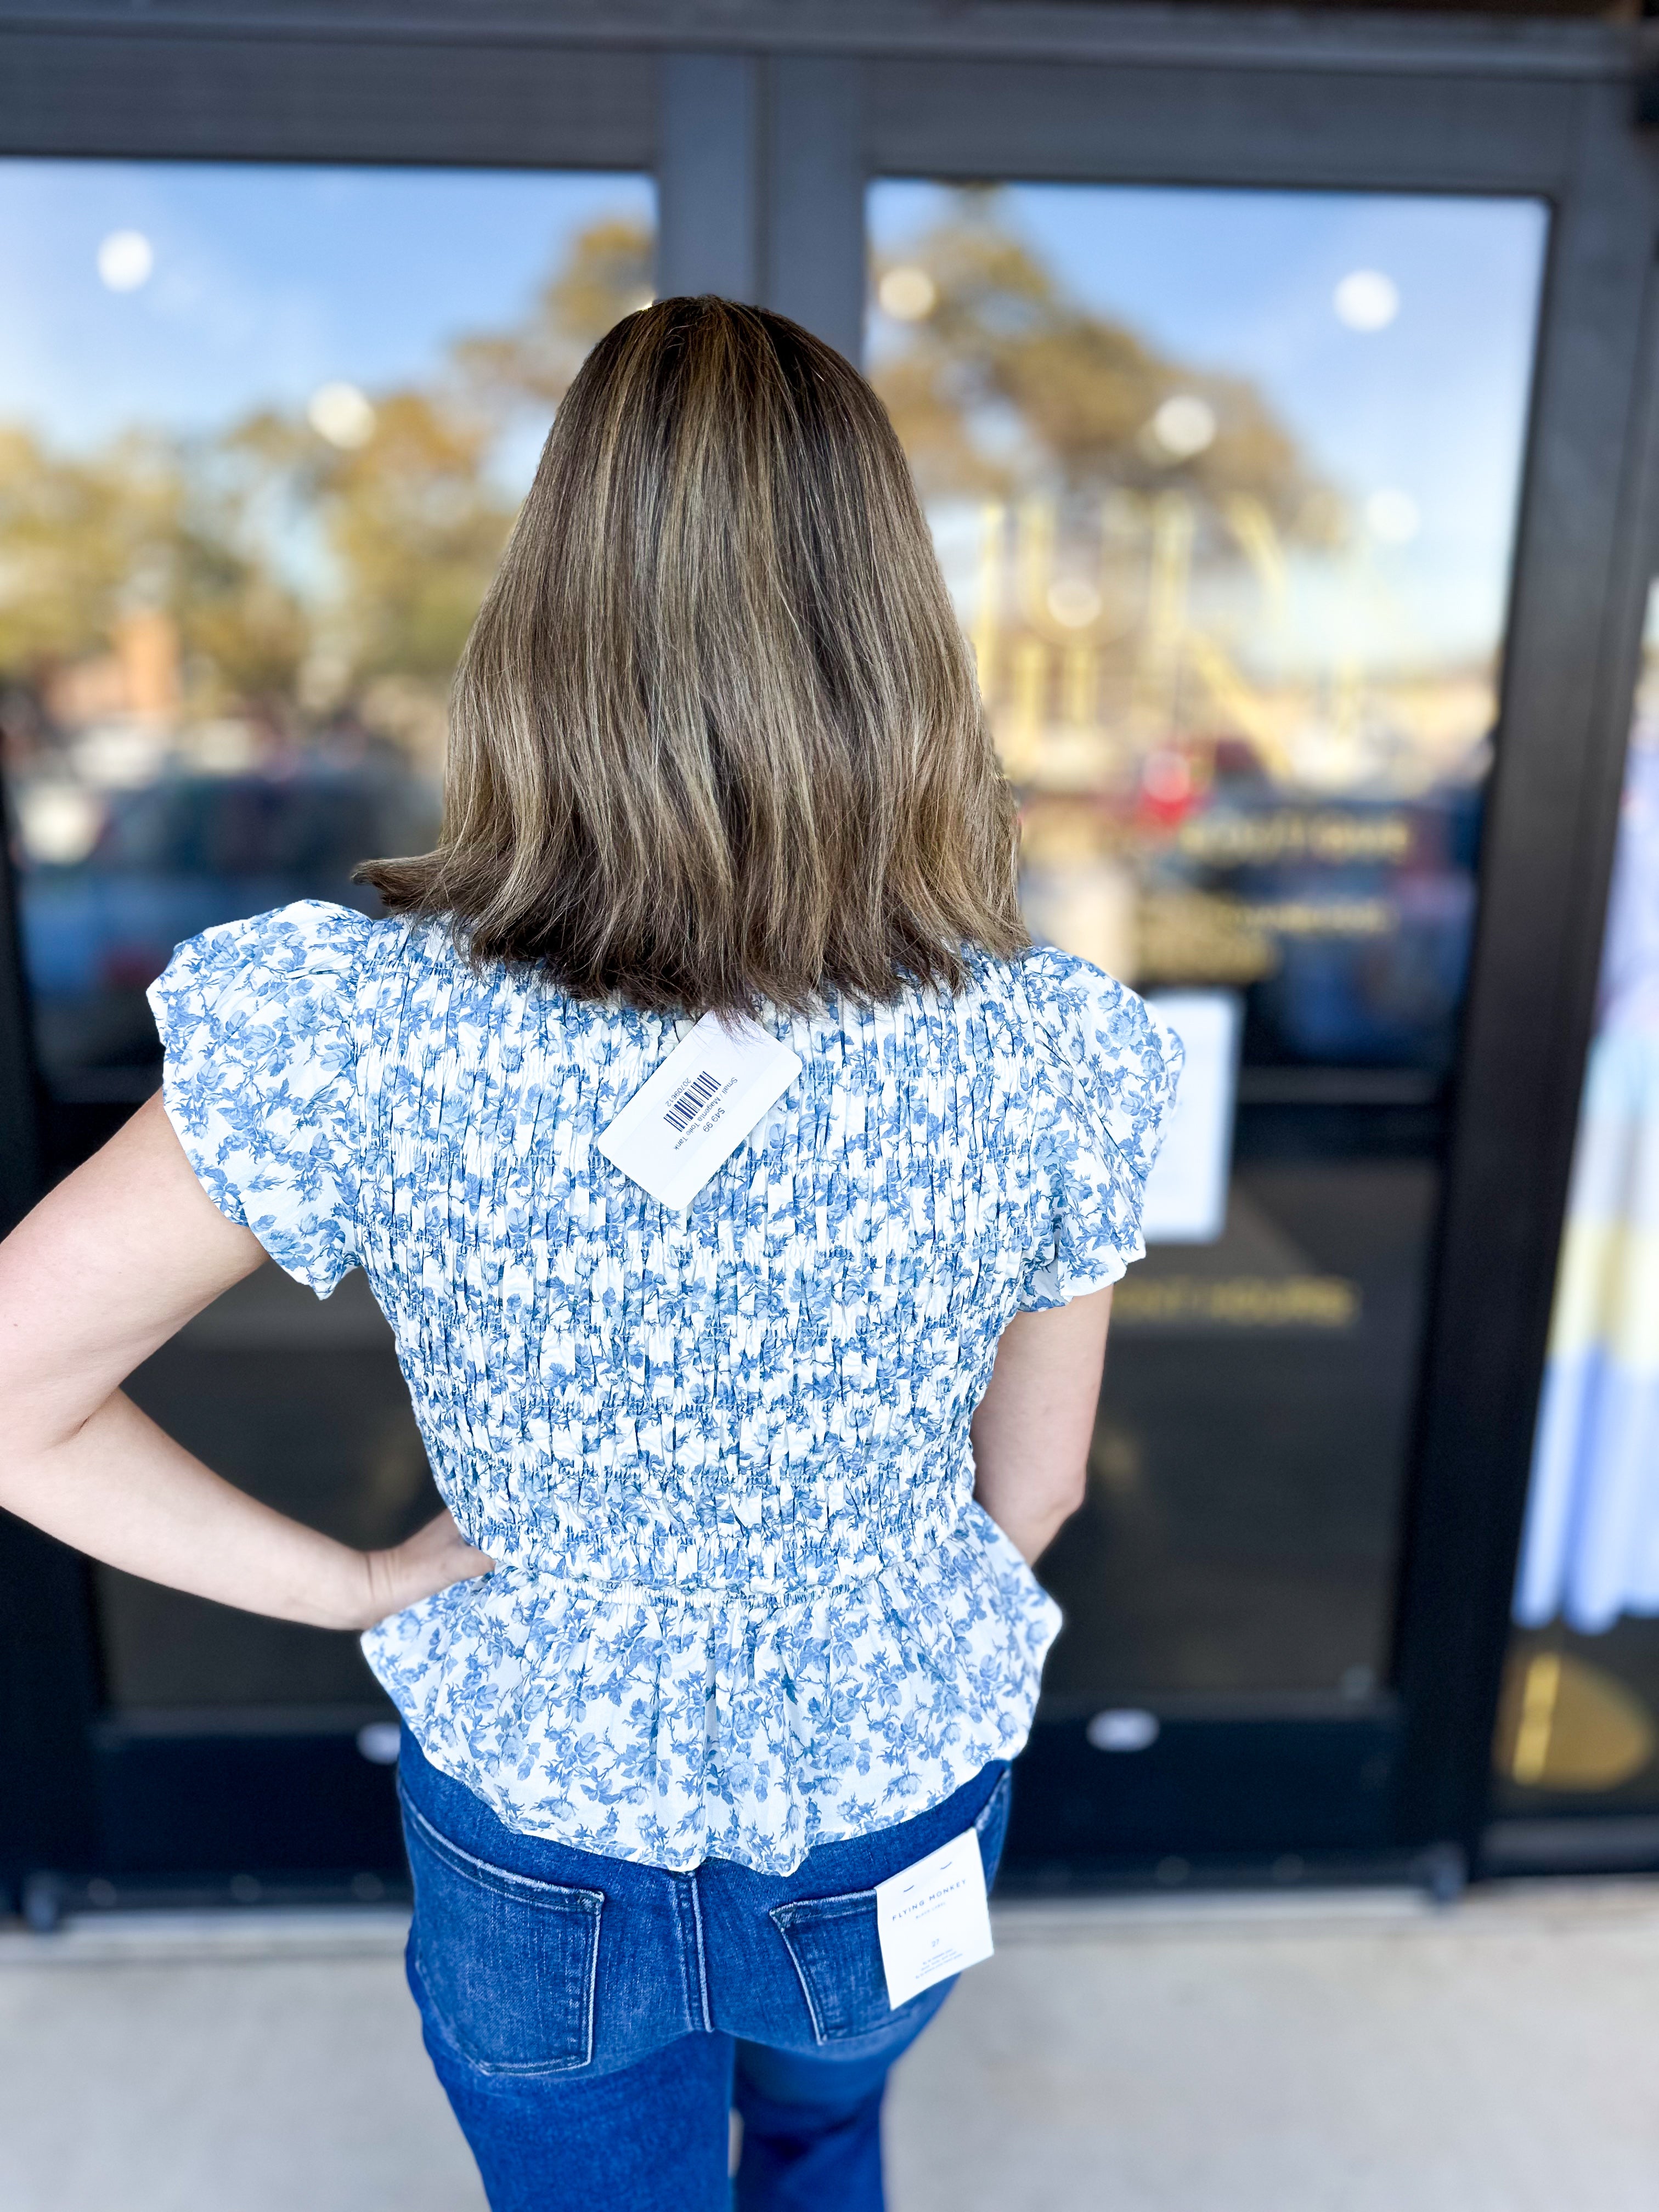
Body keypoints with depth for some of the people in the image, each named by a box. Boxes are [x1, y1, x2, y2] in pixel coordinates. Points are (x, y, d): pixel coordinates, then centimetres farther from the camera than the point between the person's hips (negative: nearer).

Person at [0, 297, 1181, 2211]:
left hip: (537, 1854, -1)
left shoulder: (366, 1033, -29)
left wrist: (342, 1582, -9)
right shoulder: (1047, 1062, -25)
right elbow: (1031, 1493, -9)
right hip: (893, 1833, 2)